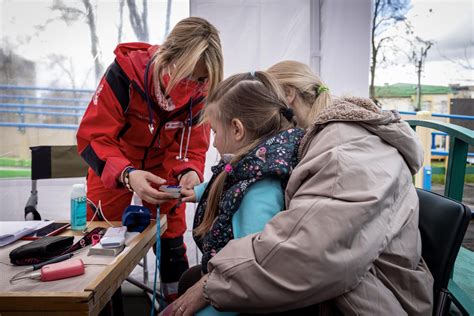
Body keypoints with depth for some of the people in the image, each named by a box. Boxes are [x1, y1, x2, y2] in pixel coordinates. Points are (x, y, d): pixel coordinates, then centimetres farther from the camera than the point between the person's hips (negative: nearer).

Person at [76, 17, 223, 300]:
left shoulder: (201, 90, -21)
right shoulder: (126, 71, -32)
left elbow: (191, 145, -16)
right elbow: (94, 137, -32)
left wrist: (189, 172, -39)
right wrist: (127, 175, -49)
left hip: (163, 167, 2)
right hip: (113, 167, -2)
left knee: (172, 239, 9)